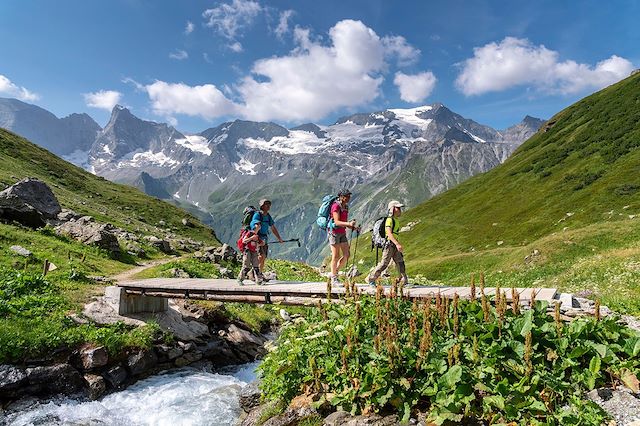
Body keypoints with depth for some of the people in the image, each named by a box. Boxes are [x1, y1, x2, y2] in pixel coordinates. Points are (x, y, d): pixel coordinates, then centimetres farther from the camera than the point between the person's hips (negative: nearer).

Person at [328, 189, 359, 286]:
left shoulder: (346, 207, 12)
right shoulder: (336, 206, -13)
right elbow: (337, 222, -22)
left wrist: (354, 227, 1)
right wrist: (349, 224, -33)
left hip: (342, 233, 8)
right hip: (334, 232, -8)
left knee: (347, 255, 2)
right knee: (336, 256, -4)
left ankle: (334, 273, 19)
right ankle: (334, 279, 8)